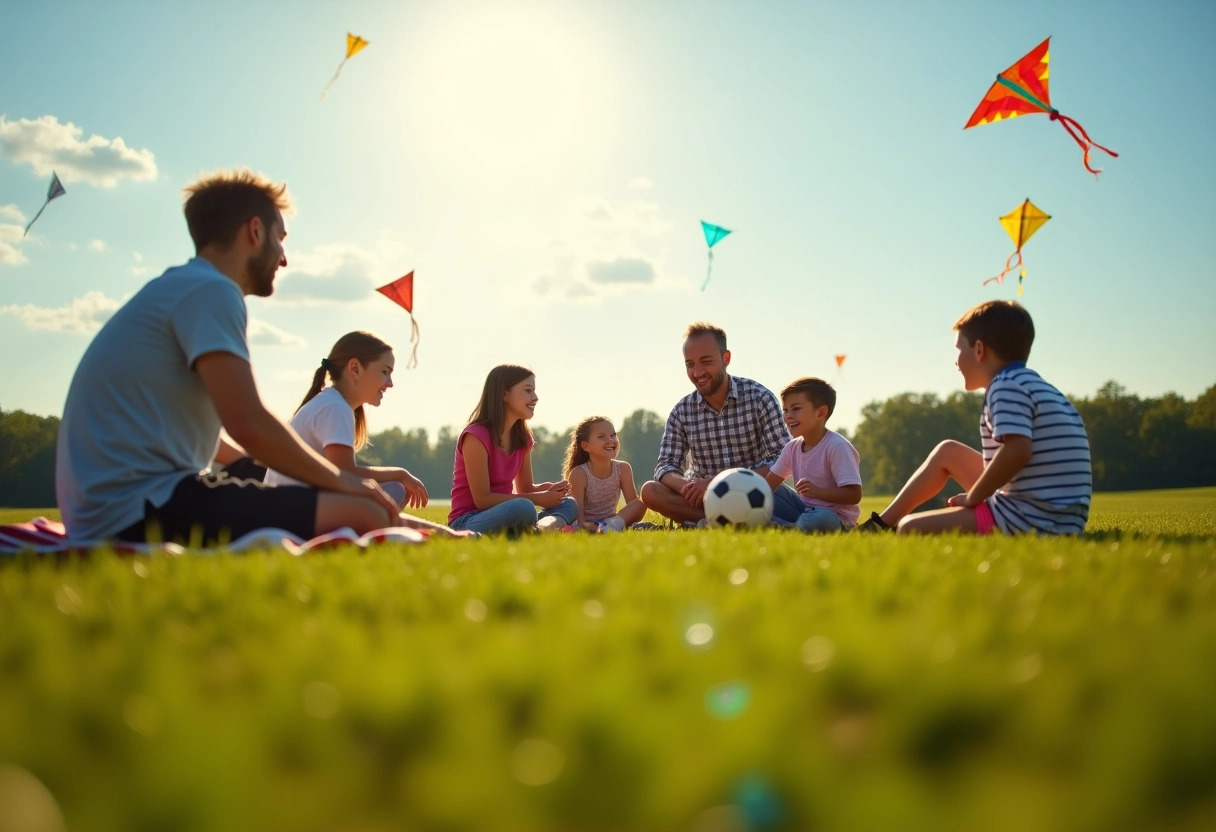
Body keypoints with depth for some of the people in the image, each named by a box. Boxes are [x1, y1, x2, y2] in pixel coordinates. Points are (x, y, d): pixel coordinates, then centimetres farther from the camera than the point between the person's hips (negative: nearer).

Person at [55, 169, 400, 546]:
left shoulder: (175, 288, 22)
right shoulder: (210, 289, -9)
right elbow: (248, 424, -19)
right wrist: (339, 479, -5)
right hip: (143, 509, -11)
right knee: (365, 518, -21)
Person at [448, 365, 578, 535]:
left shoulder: (522, 438, 9)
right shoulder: (475, 436, -15)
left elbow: (525, 488, 17)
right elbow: (482, 499, -18)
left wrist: (549, 488, -8)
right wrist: (538, 499, -18)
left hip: (503, 515, 8)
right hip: (467, 521, -8)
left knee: (569, 504, -6)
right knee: (524, 508, -36)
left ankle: (546, 527, -34)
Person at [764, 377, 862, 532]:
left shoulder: (837, 447, -16)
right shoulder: (792, 448, 9)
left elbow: (854, 495, -19)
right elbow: (768, 484, 10)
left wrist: (817, 491, -31)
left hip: (836, 518, -8)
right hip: (805, 512, 8)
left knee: (819, 519, -41)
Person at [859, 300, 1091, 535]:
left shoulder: (1006, 387, -13)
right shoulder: (1032, 384, 17)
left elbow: (1017, 450, -28)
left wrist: (972, 497, -15)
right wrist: (977, 495, 15)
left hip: (1030, 519, -11)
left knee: (910, 529, -14)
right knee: (947, 451, 24)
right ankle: (882, 524, 27)